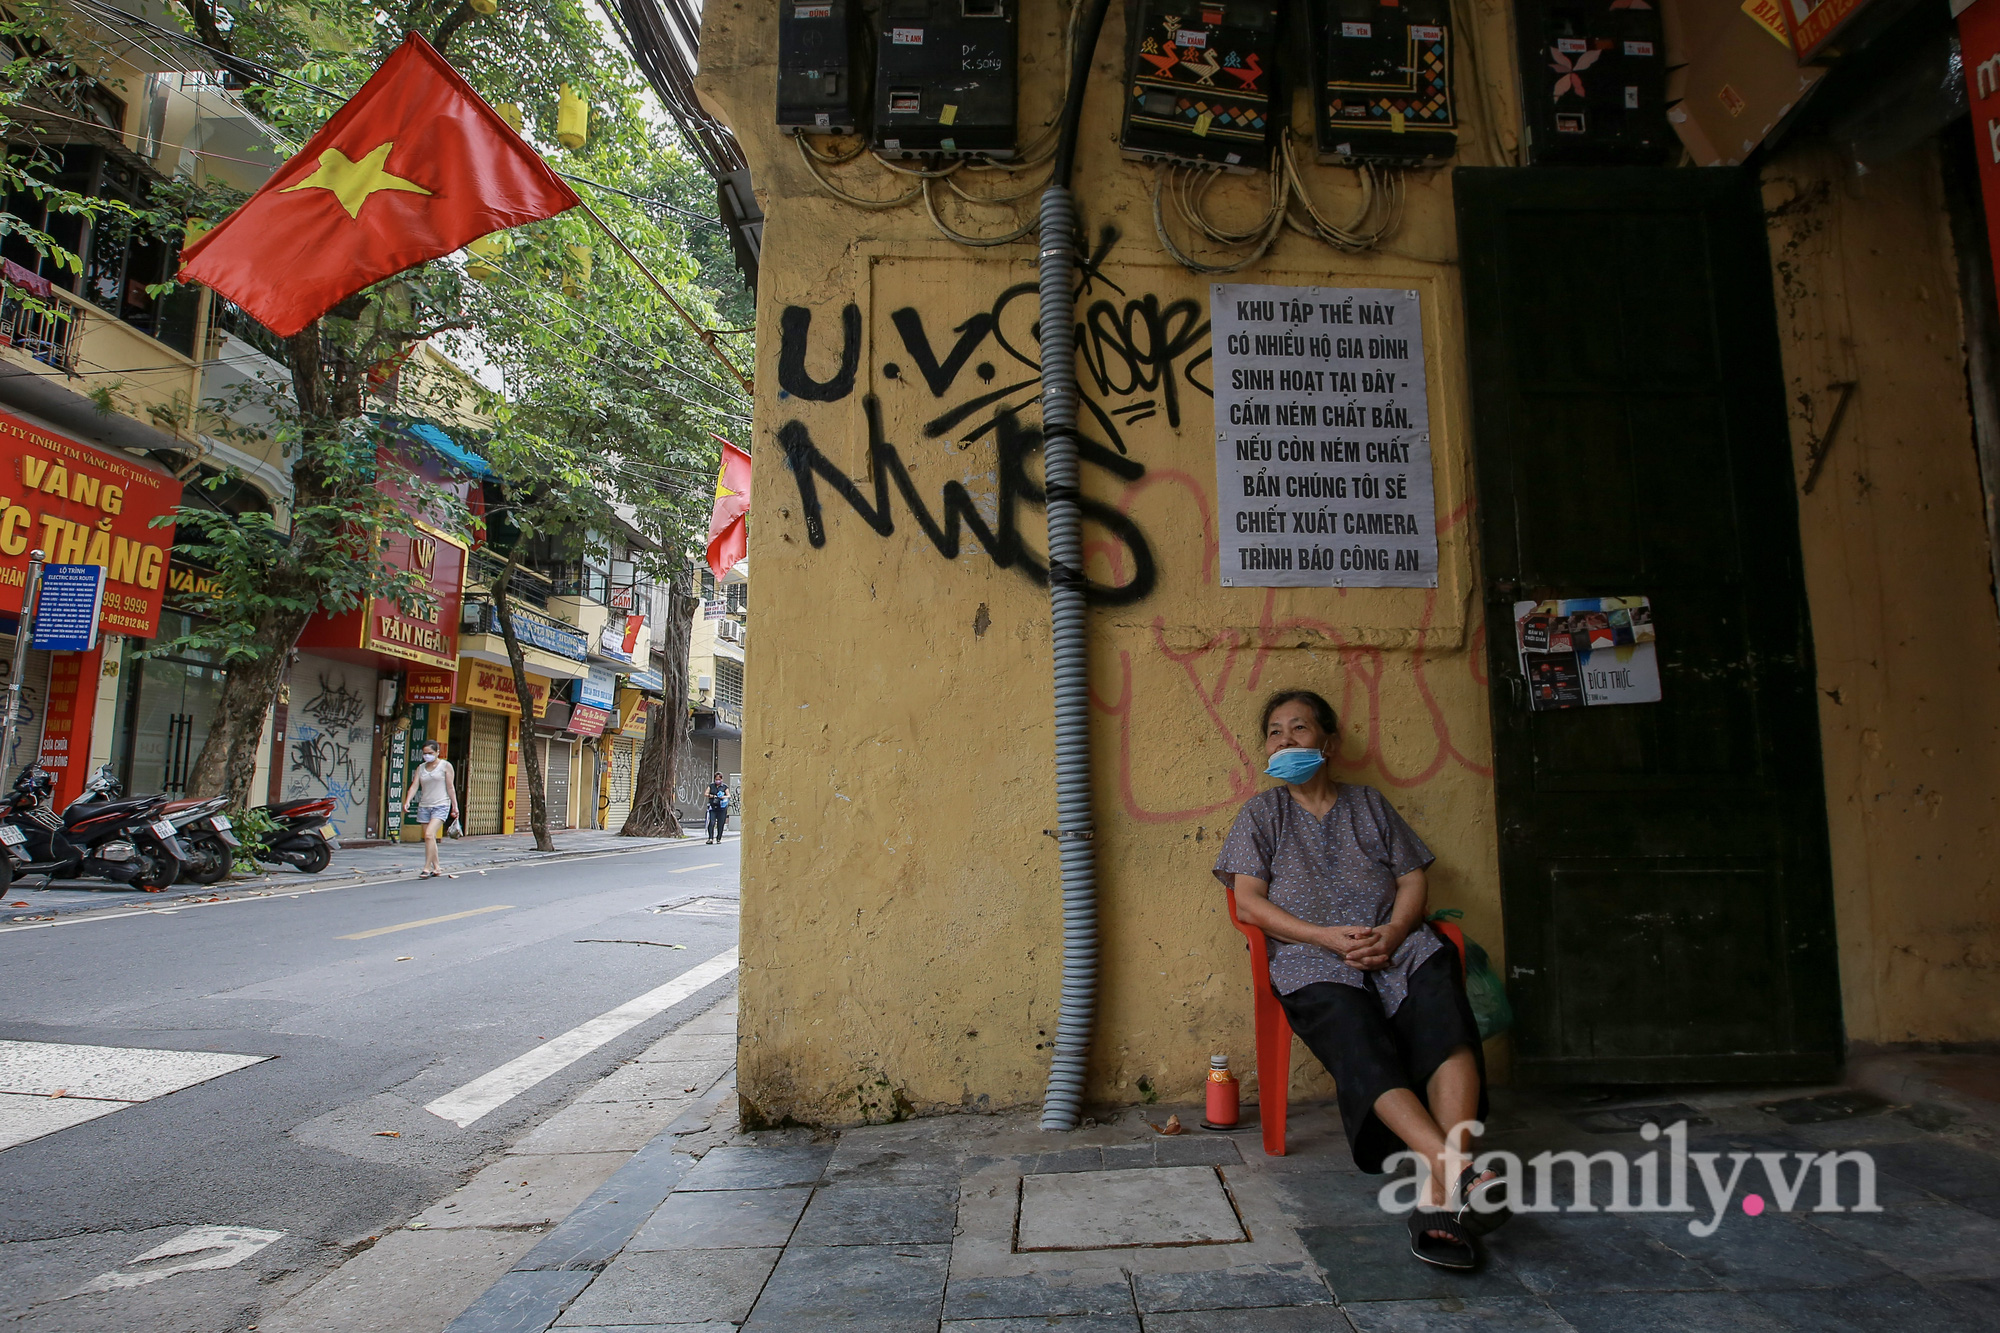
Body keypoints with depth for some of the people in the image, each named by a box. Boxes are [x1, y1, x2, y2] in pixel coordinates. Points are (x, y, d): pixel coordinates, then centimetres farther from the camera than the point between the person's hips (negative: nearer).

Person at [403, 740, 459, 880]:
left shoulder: (445, 765, 1)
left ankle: (427, 868, -17)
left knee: (429, 835, -19)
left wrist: (455, 806, -3)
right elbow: (415, 785, 4)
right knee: (430, 839, 6)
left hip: (441, 806, -5)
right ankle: (436, 868, 16)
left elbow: (450, 787, -1)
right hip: (424, 806, 5)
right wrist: (408, 801, -12)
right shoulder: (421, 768, 13)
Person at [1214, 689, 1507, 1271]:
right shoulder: (1262, 812, 18)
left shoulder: (1368, 803, 26)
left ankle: (1443, 1185, -47)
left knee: (1445, 1012, -33)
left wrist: (1393, 931, -7)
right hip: (1311, 959, -2)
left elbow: (1413, 879, 17)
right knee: (1358, 1037, -35)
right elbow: (1249, 902, 6)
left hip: (1397, 943, 2)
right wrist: (1329, 937, -9)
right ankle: (1458, 1171, -49)